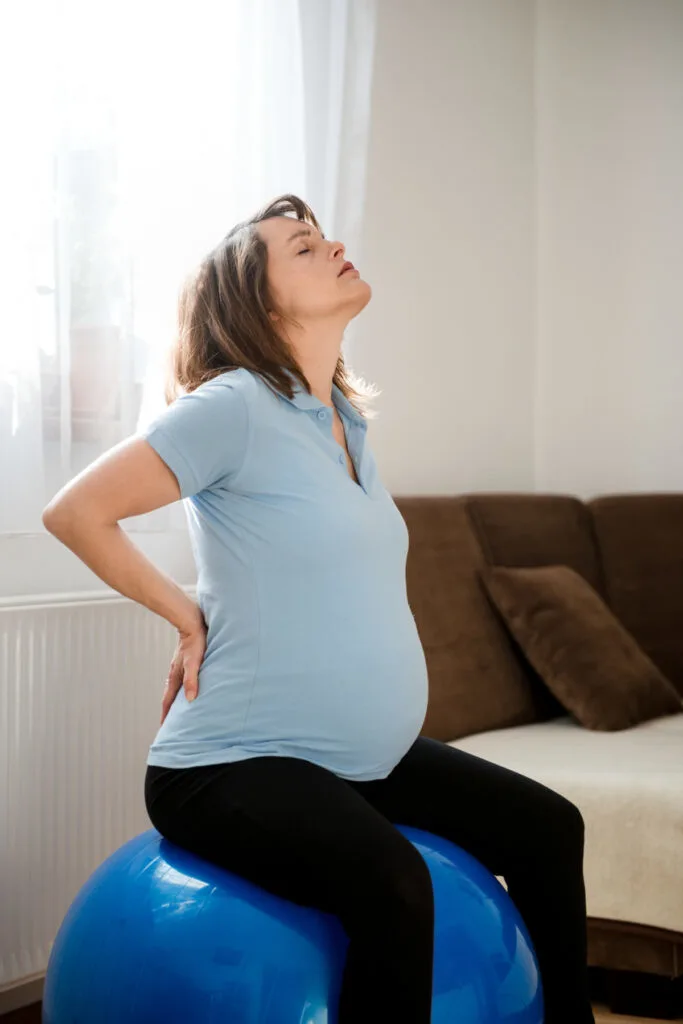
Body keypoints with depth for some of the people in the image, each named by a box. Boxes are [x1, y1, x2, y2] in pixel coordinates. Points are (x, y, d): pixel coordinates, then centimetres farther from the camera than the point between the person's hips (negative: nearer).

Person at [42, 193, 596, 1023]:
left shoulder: (347, 420, 11)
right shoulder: (236, 405, -14)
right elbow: (75, 511, -15)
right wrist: (190, 618, -9)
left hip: (363, 757, 9)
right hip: (231, 765, -8)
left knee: (547, 828, 7)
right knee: (390, 883, -33)